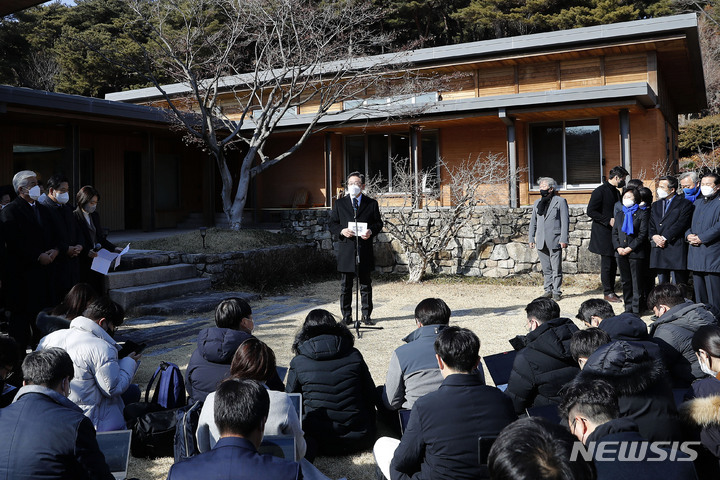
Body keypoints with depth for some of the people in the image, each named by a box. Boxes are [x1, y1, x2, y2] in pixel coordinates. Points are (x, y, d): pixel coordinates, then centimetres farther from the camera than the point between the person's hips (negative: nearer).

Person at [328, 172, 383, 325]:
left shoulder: (372, 203, 7)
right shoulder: (339, 204, 9)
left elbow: (379, 223, 8)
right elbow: (331, 223, 8)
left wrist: (371, 231, -12)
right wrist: (342, 231, -12)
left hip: (365, 249, 0)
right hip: (346, 248, 0)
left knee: (366, 284, 7)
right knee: (346, 285, 4)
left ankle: (366, 315, 16)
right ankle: (346, 316, 13)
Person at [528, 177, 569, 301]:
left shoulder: (560, 201, 2)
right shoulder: (537, 203, 18)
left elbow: (565, 221, -3)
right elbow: (533, 222, 20)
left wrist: (564, 239, -9)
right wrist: (531, 238, 13)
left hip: (554, 240, -5)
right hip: (541, 242, 5)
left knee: (556, 269, -2)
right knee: (546, 269, 9)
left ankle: (556, 291, 5)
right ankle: (548, 290, 16)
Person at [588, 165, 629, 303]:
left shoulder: (616, 192, 16)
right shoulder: (600, 191, -11)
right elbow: (591, 211, -16)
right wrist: (608, 220, -19)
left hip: (614, 234, 8)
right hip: (604, 235, -8)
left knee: (613, 264, 9)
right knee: (607, 264, -3)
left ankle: (611, 291, 17)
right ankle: (608, 293, 5)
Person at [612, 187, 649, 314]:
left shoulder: (641, 215, 0)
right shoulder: (619, 215, 18)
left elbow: (643, 234, -7)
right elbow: (614, 233, 13)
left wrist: (630, 248, -15)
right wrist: (618, 247, -4)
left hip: (635, 253, -5)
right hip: (621, 254, 5)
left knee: (636, 282, -1)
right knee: (625, 281, 10)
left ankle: (636, 309, 4)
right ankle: (628, 307, 18)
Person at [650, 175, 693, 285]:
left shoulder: (685, 204, 1)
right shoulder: (656, 205, 21)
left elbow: (681, 224, -10)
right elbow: (651, 225, 13)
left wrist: (664, 238, -14)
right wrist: (654, 236, -7)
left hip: (676, 249, -6)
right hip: (658, 250, 6)